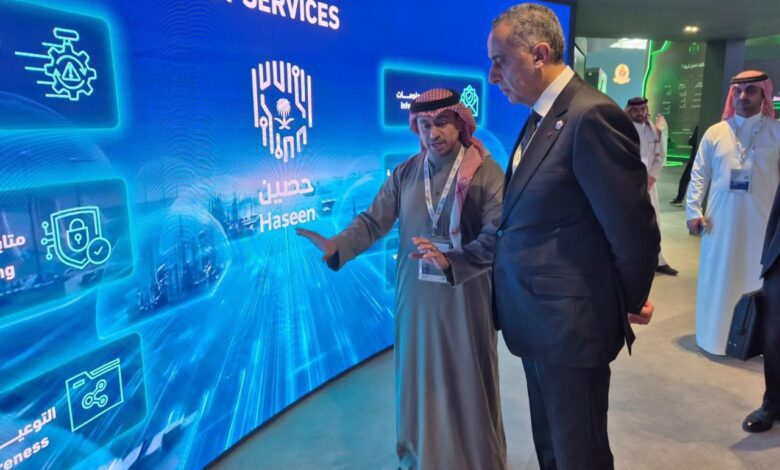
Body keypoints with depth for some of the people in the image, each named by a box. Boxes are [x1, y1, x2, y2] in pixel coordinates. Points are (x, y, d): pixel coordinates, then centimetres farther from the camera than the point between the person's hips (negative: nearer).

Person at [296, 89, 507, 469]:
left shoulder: (486, 171, -7)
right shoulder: (404, 173, 5)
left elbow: (496, 235, -16)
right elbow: (374, 221, -2)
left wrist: (450, 261, -29)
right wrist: (337, 247, -18)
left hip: (465, 295, -3)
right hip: (416, 293, 3)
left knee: (468, 384, 10)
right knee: (419, 378, 14)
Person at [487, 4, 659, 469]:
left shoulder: (591, 115, -21)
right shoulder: (541, 117, 8)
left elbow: (633, 227, -17)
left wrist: (631, 303, -2)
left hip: (571, 324, -8)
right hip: (540, 320, 9)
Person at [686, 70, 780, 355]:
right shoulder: (715, 133, 5)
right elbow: (699, 175, 5)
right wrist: (693, 211, -3)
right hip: (720, 221, 1)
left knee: (754, 279, 8)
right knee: (717, 280, 10)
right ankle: (714, 335, 25)